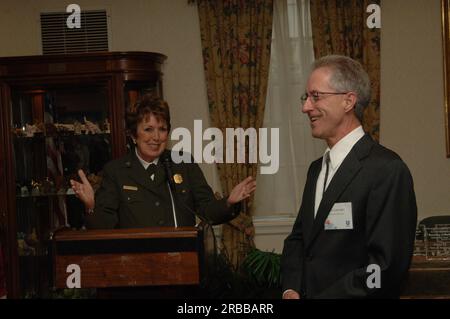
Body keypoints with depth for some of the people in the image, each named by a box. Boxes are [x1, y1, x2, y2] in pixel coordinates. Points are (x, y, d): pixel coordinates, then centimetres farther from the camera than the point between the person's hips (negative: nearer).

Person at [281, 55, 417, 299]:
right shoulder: (317, 168, 10)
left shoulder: (387, 169, -17)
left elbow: (386, 267, -22)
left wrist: (321, 296, -18)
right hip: (305, 293, 7)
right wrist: (291, 289, -3)